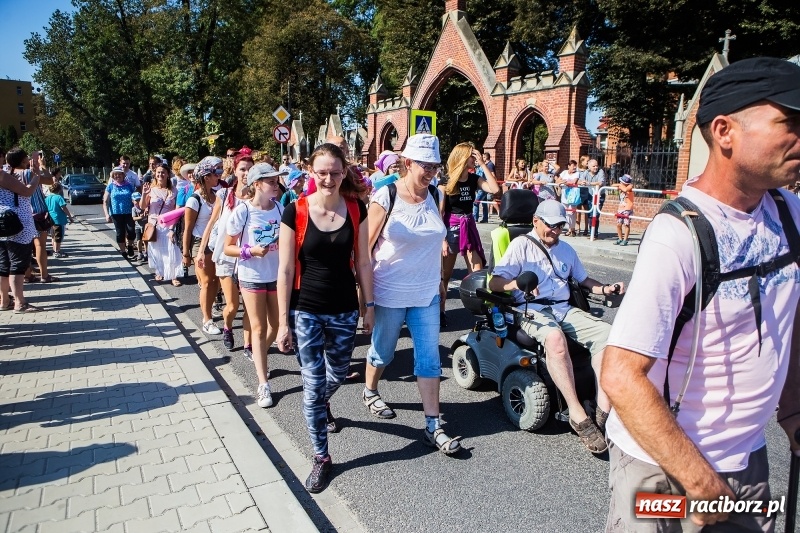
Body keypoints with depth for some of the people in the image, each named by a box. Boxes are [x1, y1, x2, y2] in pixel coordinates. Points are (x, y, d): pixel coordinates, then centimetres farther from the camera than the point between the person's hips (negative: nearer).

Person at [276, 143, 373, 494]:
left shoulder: (356, 209, -3)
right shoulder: (295, 212, -10)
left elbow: (363, 262, 4)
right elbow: (286, 270, -8)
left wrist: (370, 306, 4)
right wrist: (283, 322, -7)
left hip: (345, 310, 3)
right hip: (306, 312, -3)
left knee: (337, 375, 22)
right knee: (312, 386, 3)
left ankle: (322, 404, 58)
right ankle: (321, 457, 24)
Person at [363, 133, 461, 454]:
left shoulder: (435, 196, 1)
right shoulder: (386, 198, -12)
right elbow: (366, 247, -10)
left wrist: (439, 281, 15)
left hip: (426, 292, 4)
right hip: (389, 292, -3)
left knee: (429, 358, 4)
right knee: (383, 351, 16)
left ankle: (432, 425, 14)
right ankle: (370, 392, 45)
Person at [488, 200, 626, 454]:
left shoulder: (566, 250, 24)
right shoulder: (521, 245, 4)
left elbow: (584, 279, 31)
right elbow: (494, 283, -5)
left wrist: (605, 288, 10)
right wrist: (519, 283, -26)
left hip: (565, 309, 6)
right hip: (532, 311, -6)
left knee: (608, 334, -19)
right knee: (555, 337, -38)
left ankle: (604, 409, -21)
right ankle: (578, 414, -33)